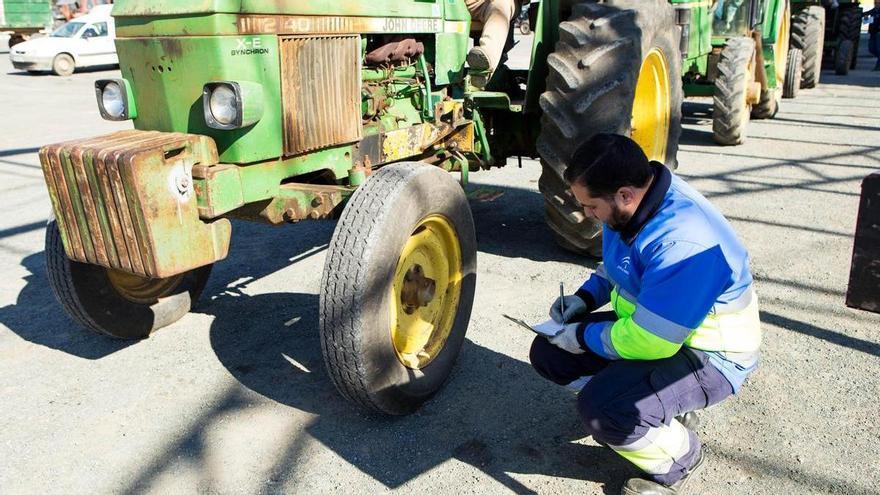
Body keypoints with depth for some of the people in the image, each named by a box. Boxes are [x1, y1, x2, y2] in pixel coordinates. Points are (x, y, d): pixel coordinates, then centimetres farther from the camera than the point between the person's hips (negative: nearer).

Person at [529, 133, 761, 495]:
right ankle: (656, 406, 13)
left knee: (600, 410, -30)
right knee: (548, 354, 1)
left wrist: (585, 336, -17)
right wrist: (586, 297, -2)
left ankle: (679, 460, 3)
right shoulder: (627, 203, -6)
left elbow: (649, 341, -32)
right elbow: (615, 265, 15)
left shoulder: (684, 242, -34)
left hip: (708, 358, -9)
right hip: (644, 325, 9)